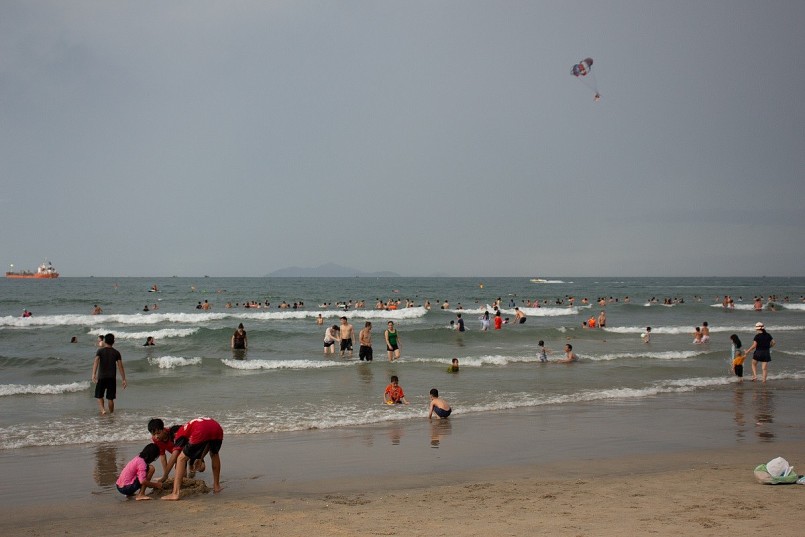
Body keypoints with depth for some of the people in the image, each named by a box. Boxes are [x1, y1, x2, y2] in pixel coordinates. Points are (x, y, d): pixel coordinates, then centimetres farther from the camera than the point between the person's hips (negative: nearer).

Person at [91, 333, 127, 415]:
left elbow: (96, 361, -18)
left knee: (99, 396, 11)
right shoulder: (116, 352, 4)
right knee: (110, 398, 9)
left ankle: (102, 410, -12)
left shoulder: (100, 351, -1)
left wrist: (94, 374, -28)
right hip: (112, 378, 1)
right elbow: (120, 366, -1)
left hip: (101, 377, -1)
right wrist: (124, 380, 1)